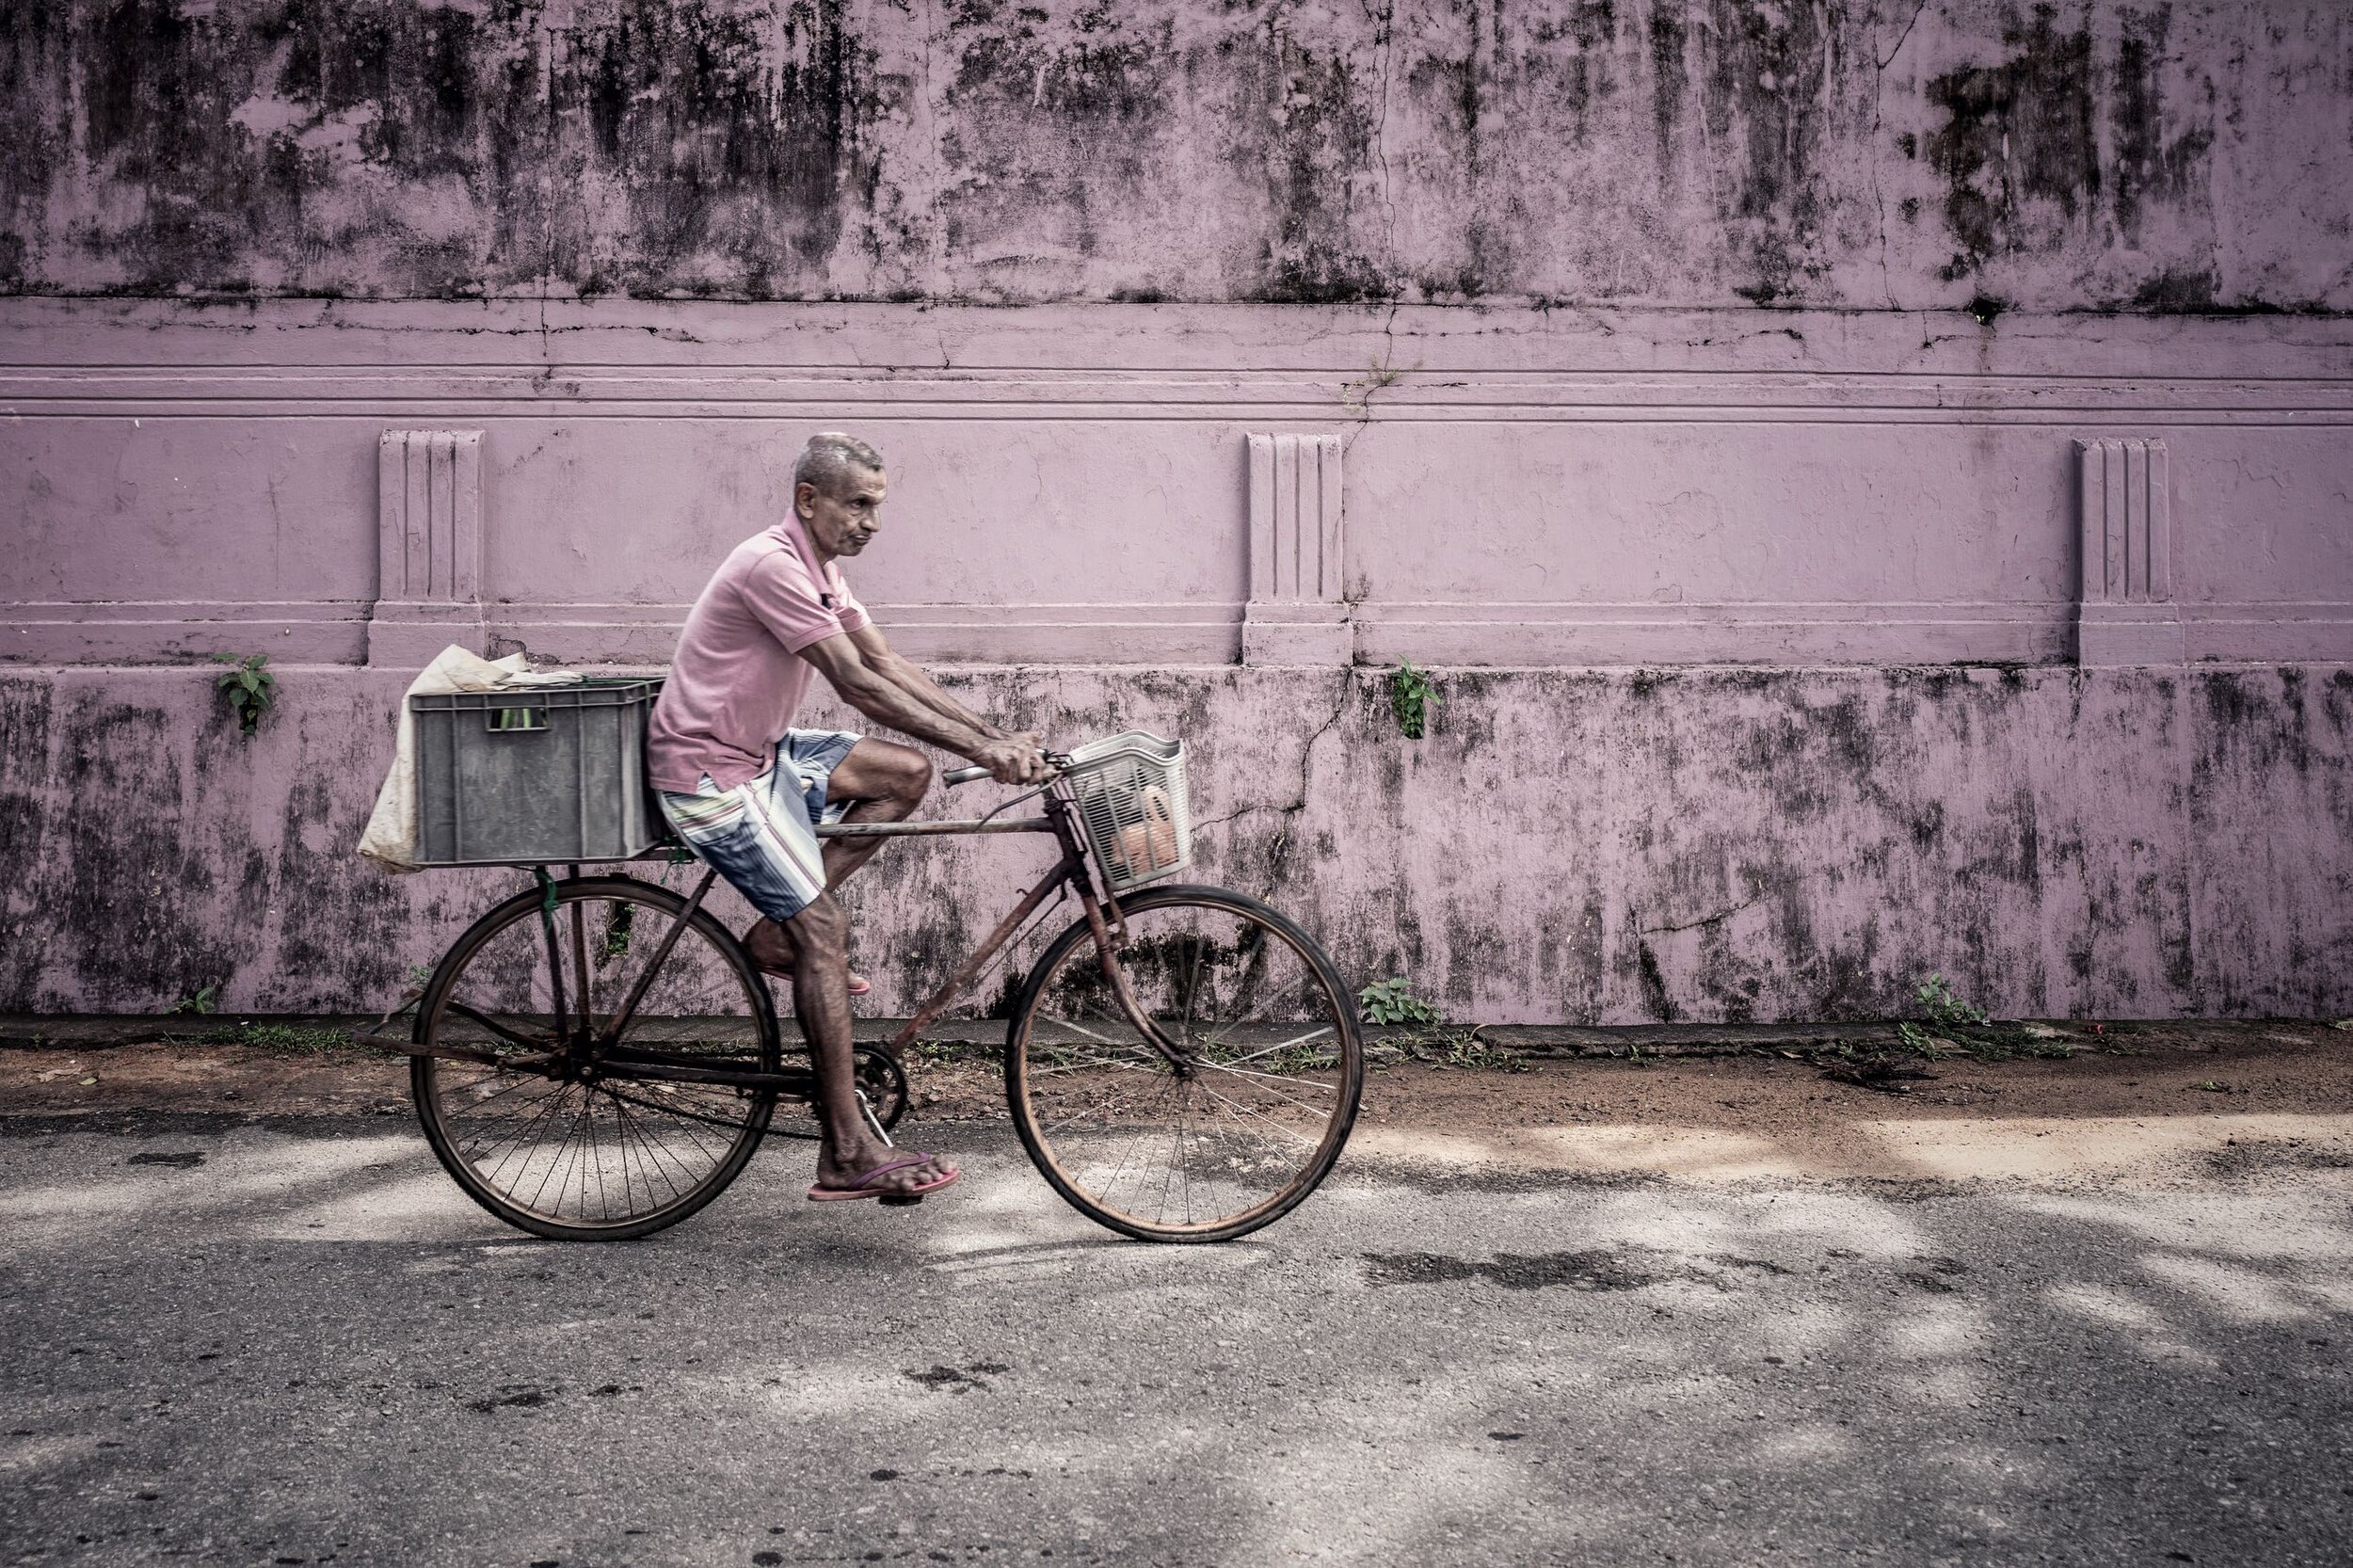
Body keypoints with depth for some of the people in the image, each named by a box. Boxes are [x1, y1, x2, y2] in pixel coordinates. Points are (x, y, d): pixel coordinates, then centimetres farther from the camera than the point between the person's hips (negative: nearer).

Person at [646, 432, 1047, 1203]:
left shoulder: (818, 567, 9)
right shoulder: (772, 565, -21)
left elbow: (888, 664, 7)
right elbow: (858, 685, -25)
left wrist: (996, 734, -3)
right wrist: (979, 748, -25)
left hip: (757, 755, 10)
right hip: (709, 773, -9)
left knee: (907, 772, 3)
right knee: (823, 928, -14)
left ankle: (781, 932, 4)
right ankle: (848, 1154, -13)